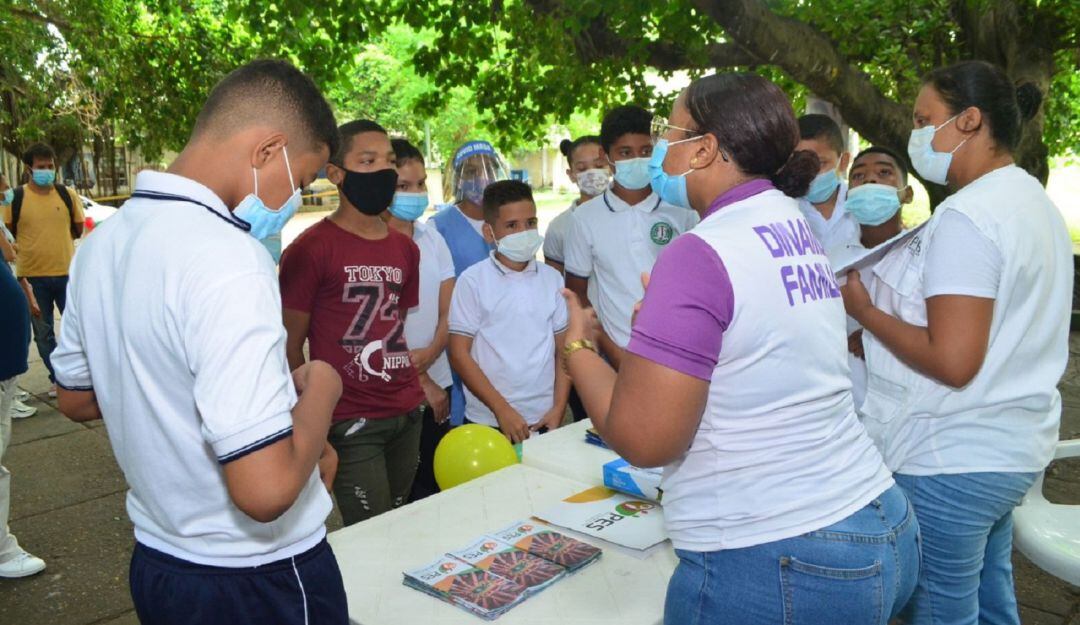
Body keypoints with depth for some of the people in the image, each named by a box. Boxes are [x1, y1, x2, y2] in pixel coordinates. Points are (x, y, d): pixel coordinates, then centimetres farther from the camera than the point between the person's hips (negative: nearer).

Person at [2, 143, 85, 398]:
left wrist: (53, 237, 4)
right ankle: (58, 379, 25)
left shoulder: (67, 194, 1)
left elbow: (78, 229, 9)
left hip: (67, 273, 1)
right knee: (43, 333, 10)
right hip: (33, 277, 0)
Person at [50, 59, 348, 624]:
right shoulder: (229, 259, -28)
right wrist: (320, 388, -15)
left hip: (157, 563, 8)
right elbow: (265, 488, -33)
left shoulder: (100, 244, -1)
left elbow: (77, 399, 13)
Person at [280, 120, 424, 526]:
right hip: (350, 422, -6)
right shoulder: (310, 249, -9)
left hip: (406, 413, 6)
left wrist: (421, 383, 10)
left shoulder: (405, 249, 11)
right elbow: (290, 347, -6)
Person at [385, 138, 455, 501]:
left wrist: (429, 355, -12)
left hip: (436, 384, 5)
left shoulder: (432, 238, 6)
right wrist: (421, 382, -10)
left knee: (434, 484, 14)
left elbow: (448, 311, 6)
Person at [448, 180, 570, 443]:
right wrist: (501, 409, -11)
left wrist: (559, 408, -2)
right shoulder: (472, 281, -6)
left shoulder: (552, 279, 4)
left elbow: (563, 349, 8)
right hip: (488, 422, -3)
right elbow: (459, 353, -7)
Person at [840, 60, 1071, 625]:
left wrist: (864, 310, -13)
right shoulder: (1033, 200, 11)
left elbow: (952, 361, -25)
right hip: (1013, 447, 10)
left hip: (951, 460, -10)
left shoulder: (967, 216, -20)